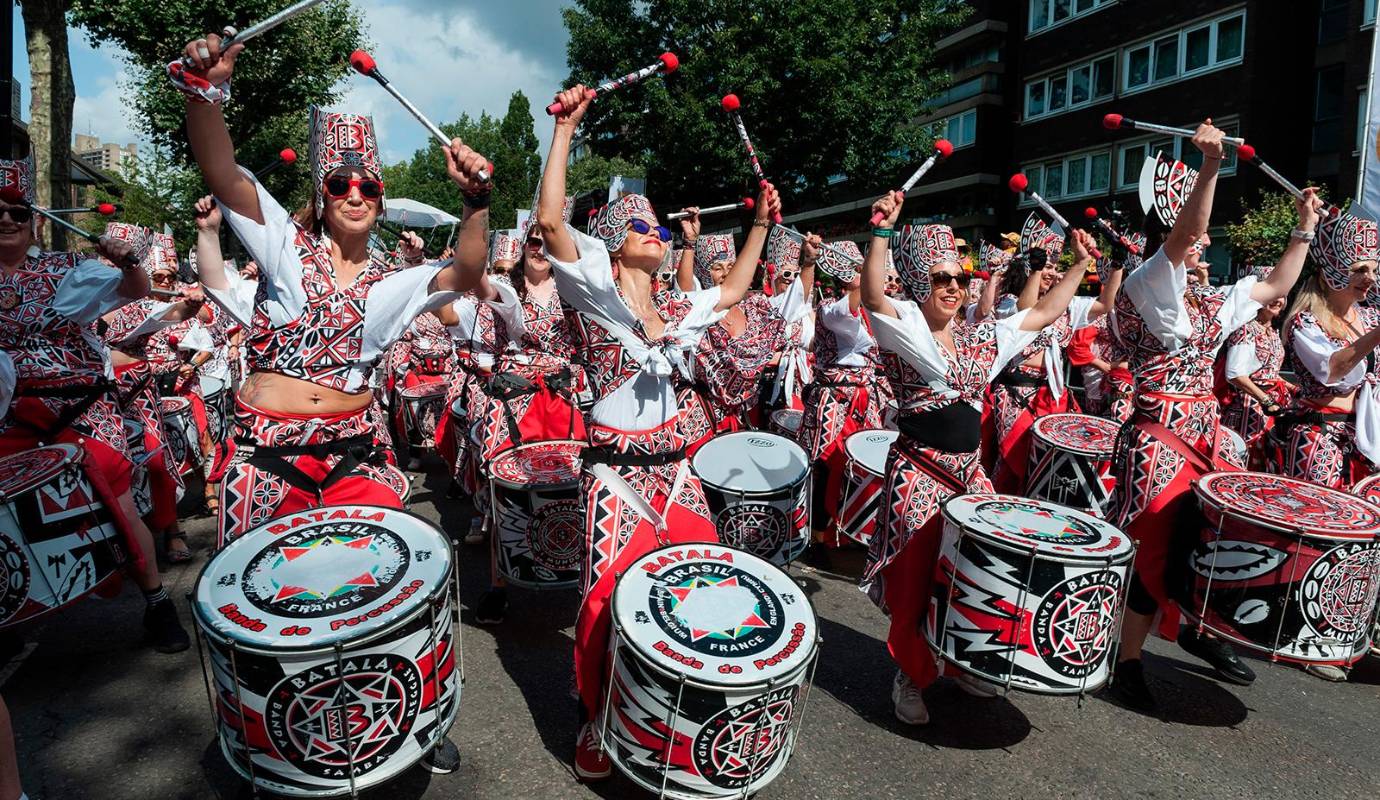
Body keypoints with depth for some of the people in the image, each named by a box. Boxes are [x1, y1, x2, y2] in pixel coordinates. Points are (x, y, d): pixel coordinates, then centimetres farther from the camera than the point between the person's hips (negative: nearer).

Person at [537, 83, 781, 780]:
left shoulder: (674, 308, 13)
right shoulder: (597, 293, -4)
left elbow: (733, 290, 28)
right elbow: (549, 220, -18)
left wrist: (761, 224, 25)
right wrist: (565, 130, -18)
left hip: (671, 462, 6)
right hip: (615, 467, -6)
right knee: (608, 598, -10)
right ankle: (596, 724, 15)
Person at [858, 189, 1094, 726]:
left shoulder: (983, 337, 14)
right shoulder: (904, 327, -5)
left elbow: (1044, 313, 22)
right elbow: (873, 297, -25)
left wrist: (1081, 265, 18)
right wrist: (882, 233, -35)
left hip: (969, 469, 6)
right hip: (918, 473, -6)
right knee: (917, 582, -3)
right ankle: (910, 677, 18)